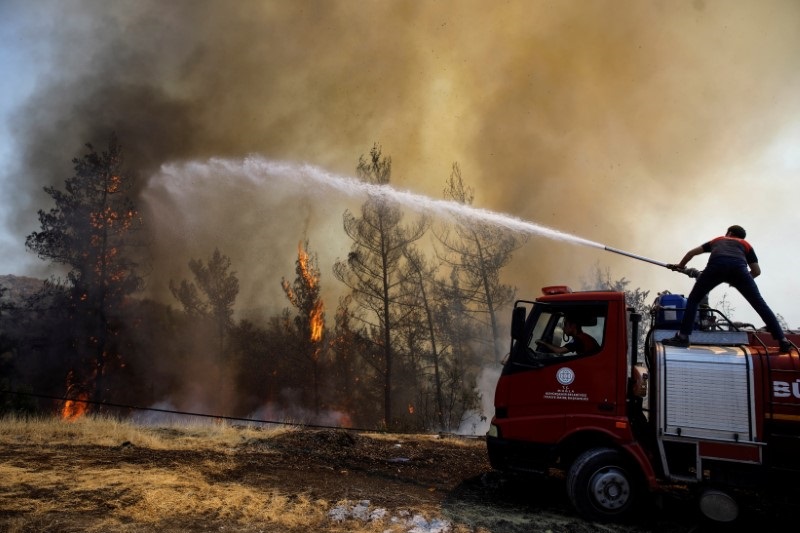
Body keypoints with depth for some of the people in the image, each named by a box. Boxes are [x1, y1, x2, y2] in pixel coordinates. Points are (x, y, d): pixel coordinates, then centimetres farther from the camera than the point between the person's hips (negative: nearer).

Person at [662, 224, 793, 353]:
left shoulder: (717, 240, 42)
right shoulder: (746, 244, 38)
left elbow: (691, 252, 44)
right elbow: (757, 271, 32)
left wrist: (680, 266, 60)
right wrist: (740, 280, 48)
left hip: (716, 265, -1)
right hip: (738, 267, 1)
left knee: (693, 299, 14)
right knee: (759, 304, 14)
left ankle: (683, 337, 6)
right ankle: (783, 340, 13)